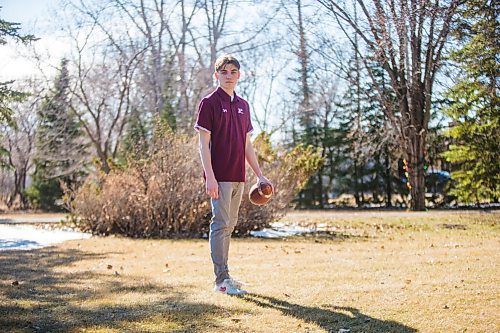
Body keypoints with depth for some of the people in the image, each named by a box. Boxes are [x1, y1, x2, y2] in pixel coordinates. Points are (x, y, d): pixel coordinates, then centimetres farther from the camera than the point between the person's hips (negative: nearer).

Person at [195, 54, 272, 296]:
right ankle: (221, 280, -6)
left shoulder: (243, 105, 15)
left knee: (229, 225, 11)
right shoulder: (209, 103, -5)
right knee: (221, 224, -8)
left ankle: (224, 276, 19)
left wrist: (259, 175, 16)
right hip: (219, 177, -7)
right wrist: (209, 177, -18)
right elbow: (204, 143, -9)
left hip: (238, 177, 7)